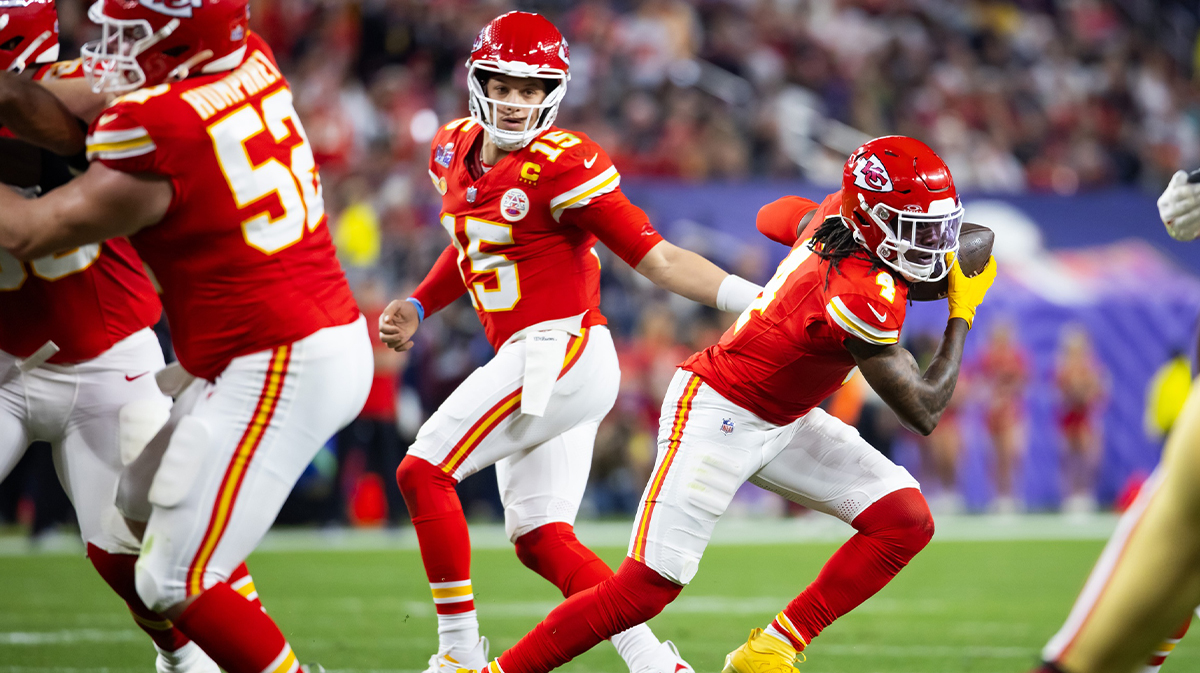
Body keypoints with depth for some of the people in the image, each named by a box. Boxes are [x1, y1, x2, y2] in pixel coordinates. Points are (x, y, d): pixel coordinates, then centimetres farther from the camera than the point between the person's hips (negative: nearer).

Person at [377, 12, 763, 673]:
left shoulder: (563, 165, -14)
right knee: (541, 540, 7)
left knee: (423, 472, -9)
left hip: (560, 352, -9)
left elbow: (656, 258, -15)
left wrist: (756, 299, -23)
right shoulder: (455, 151, 11)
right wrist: (418, 307, 18)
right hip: (534, 366, 9)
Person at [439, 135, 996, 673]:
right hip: (717, 415, -10)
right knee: (647, 588, -13)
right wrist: (963, 312, -14)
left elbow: (774, 217, 19)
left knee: (906, 521, -3)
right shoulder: (863, 297, -31)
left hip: (781, 422, 10)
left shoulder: (835, 211, -6)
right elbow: (923, 411, -23)